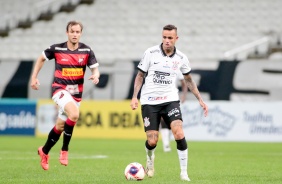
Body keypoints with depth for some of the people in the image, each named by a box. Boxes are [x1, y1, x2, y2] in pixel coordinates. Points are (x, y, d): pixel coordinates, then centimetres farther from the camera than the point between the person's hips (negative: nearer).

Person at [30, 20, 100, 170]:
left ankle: (44, 151, 36)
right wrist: (34, 77, 6)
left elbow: (95, 68, 0)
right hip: (60, 88, -4)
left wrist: (95, 75, -24)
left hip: (76, 92, 4)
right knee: (74, 114, -30)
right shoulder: (57, 49, -5)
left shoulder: (86, 51, -1)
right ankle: (64, 151, -15)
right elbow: (41, 58, 11)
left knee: (60, 126, 11)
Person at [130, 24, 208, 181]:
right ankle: (150, 158, 33)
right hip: (149, 101, -1)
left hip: (170, 99, 1)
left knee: (179, 133, -22)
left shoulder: (181, 58, 0)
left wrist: (200, 99, 11)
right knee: (152, 141, -6)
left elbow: (189, 80, 16)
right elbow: (140, 75, 4)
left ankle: (184, 173, -11)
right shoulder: (151, 53, -6)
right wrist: (135, 96, -6)